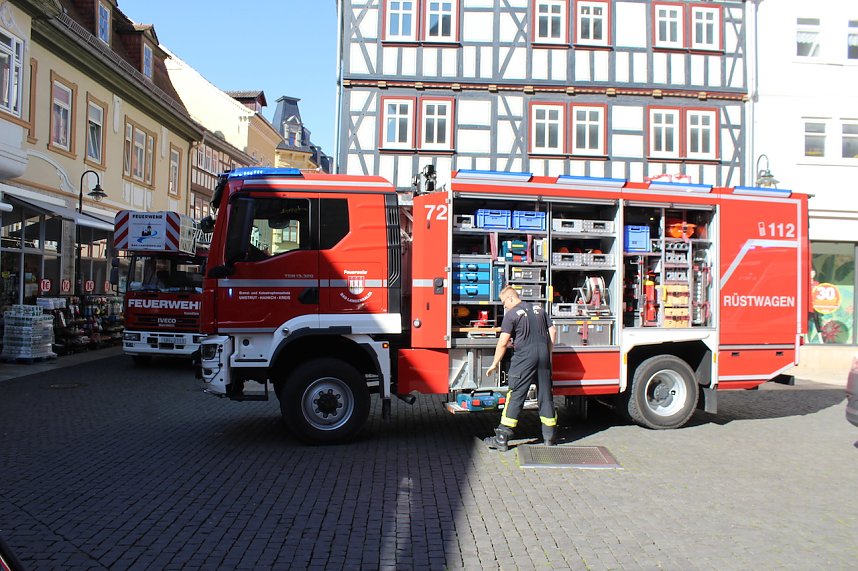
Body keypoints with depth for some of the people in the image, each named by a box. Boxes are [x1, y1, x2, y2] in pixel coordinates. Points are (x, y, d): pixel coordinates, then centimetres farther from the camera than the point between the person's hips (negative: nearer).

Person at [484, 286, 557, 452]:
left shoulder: (512, 314, -6)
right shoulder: (539, 308, 12)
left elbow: (503, 343, -9)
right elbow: (552, 331, 12)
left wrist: (495, 364, 0)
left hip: (524, 357, -5)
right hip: (543, 356, 5)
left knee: (515, 398, -3)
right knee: (546, 396, 12)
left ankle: (502, 439, -2)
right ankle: (550, 436, 19)